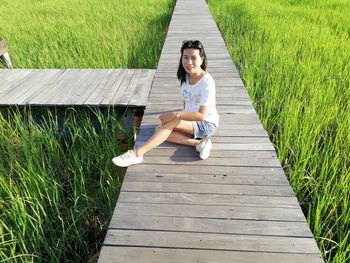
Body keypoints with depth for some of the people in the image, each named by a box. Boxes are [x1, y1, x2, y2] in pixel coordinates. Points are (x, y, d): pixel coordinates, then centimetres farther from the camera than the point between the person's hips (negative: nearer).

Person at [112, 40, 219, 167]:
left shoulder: (207, 82, -24)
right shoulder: (184, 76, -3)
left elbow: (201, 115, -29)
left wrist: (175, 115, -31)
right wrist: (183, 115, -3)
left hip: (207, 124, -7)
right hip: (191, 120, 7)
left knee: (171, 122, -31)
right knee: (159, 129, -15)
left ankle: (137, 153, -31)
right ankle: (199, 143, -19)